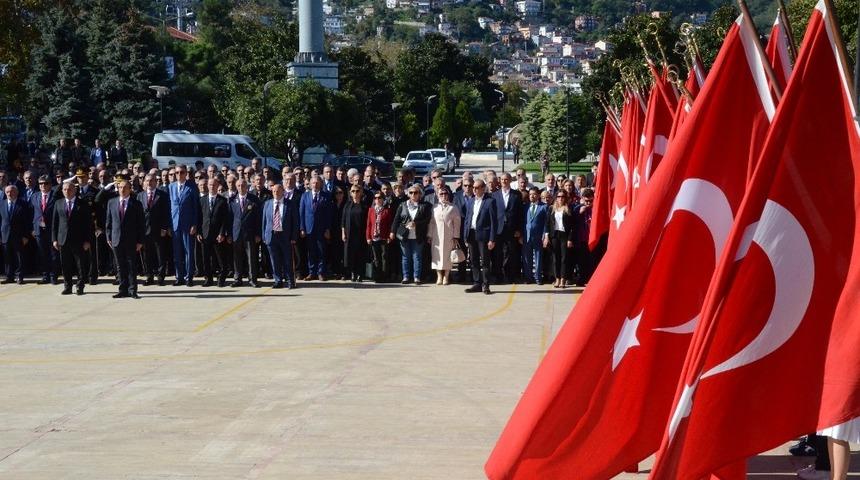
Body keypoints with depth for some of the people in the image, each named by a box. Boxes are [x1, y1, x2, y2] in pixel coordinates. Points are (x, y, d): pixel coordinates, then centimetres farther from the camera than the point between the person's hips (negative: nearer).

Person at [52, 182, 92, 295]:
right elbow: (54, 222, 11)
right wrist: (54, 239, 3)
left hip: (79, 240, -3)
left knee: (81, 266, 0)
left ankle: (80, 287, 9)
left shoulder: (83, 204, 0)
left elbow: (88, 223, -2)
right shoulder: (58, 204, 10)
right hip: (63, 240, 3)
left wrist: (87, 240, -8)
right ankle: (67, 287, 15)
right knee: (66, 266, 6)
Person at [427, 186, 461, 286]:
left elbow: (456, 223, 0)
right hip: (436, 236, 2)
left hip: (449, 236, -2)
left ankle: (446, 277, 8)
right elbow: (431, 222, 9)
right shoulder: (435, 208, 8)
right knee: (437, 255, 0)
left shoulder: (453, 208, 2)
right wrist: (429, 235, 4)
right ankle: (439, 277, 8)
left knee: (447, 255, 0)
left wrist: (456, 237, -4)